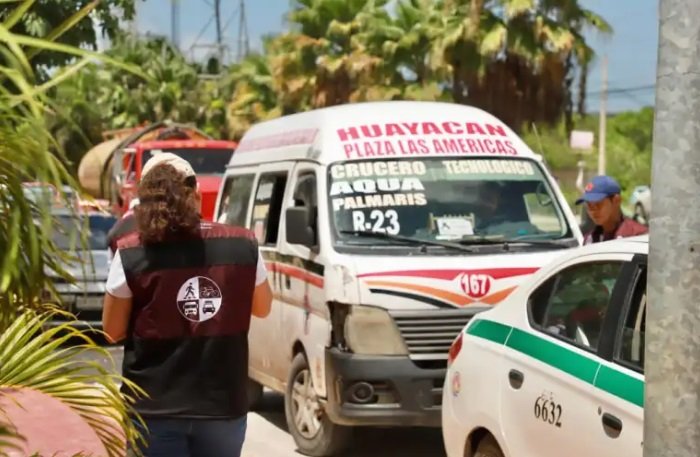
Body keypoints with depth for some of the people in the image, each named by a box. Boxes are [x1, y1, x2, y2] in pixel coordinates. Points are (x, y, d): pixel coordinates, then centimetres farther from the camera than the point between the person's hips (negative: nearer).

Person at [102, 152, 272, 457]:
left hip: (154, 408, -2)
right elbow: (262, 307, 13)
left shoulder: (131, 254, -10)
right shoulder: (243, 245, -3)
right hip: (223, 405, 2)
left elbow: (113, 331, 0)